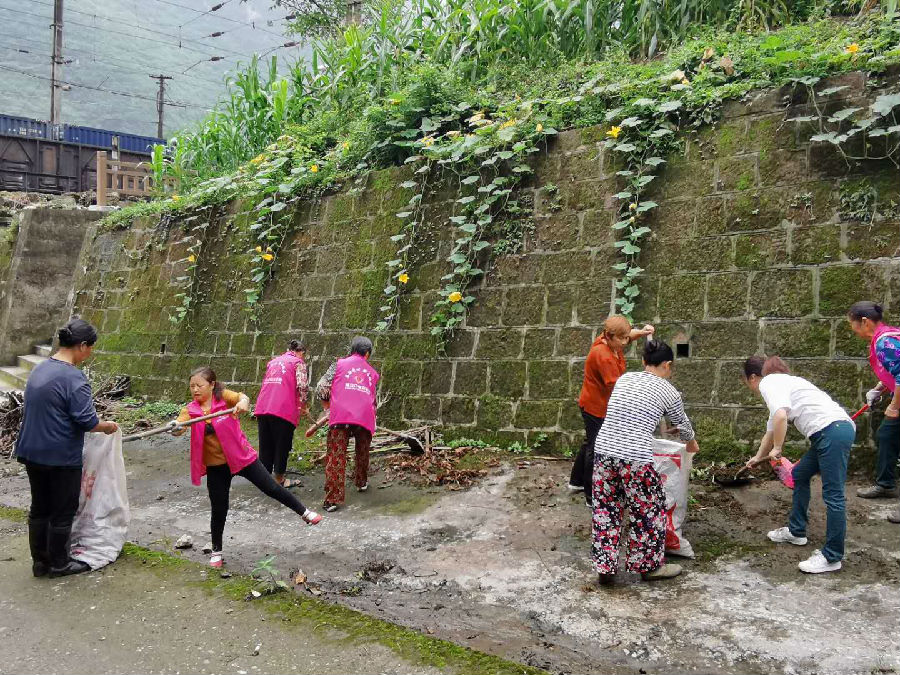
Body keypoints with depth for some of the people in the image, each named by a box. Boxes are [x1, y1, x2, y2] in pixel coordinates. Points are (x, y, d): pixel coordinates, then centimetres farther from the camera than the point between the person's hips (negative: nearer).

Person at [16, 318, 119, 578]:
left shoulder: (39, 370, 7)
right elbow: (87, 421, -22)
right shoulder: (73, 377, -20)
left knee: (39, 509, 17)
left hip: (32, 453, 8)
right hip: (61, 458, -8)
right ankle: (58, 564, 19)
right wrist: (108, 427, -2)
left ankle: (40, 561, 28)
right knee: (62, 512, 7)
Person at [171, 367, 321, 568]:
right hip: (216, 466, 2)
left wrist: (243, 403, -54)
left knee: (272, 488, 4)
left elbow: (243, 397, -30)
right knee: (218, 509, 8)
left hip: (241, 456, -2)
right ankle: (217, 551, 28)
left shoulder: (224, 396, -11)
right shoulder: (190, 410, -6)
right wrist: (175, 429, -47)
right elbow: (179, 427, -23)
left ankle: (304, 512, 24)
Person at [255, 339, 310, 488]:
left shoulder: (273, 361, 24)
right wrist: (303, 407, 4)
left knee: (266, 446, 13)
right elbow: (302, 386, -10)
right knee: (282, 446, 7)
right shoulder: (298, 362, 4)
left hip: (262, 408, 6)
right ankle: (279, 480, 15)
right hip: (284, 409, -6)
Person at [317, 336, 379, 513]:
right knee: (362, 453, 27)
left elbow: (322, 385, 5)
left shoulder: (339, 364, 12)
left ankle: (333, 498, -8)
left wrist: (326, 403, 23)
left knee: (335, 457, -2)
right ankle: (361, 482, 43)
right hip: (365, 418, 3)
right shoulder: (373, 373, 22)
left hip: (340, 417, -3)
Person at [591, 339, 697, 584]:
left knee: (606, 511, 15)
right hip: (635, 458, -5)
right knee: (649, 512, 14)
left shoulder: (624, 378, 14)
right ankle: (649, 566, 27)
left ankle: (605, 567, 22)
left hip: (603, 451, 5)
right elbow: (683, 425, 19)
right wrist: (691, 443, 42)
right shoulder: (668, 392, 4)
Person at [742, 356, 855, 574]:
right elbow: (772, 429, 39)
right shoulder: (780, 381, 26)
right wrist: (758, 457, 51)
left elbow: (780, 417, -24)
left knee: (833, 495, -5)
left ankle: (832, 558, 1)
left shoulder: (768, 383, -3)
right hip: (832, 432, 11)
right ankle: (796, 532, 34)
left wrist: (776, 449, -9)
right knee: (799, 475, 23)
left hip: (832, 430, -11)